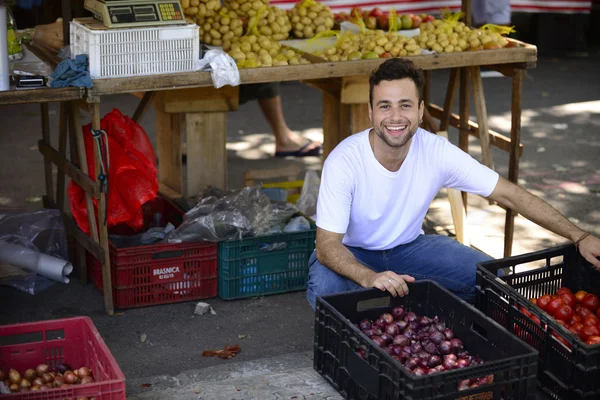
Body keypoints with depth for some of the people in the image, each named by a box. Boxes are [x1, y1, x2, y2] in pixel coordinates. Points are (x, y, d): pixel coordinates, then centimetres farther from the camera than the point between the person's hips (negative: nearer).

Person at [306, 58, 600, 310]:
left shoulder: (437, 153, -21)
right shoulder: (344, 161, -30)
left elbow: (509, 195, -16)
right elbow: (327, 244, -31)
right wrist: (370, 278, -53)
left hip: (407, 246, 4)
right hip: (351, 253, -3)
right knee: (325, 287, -36)